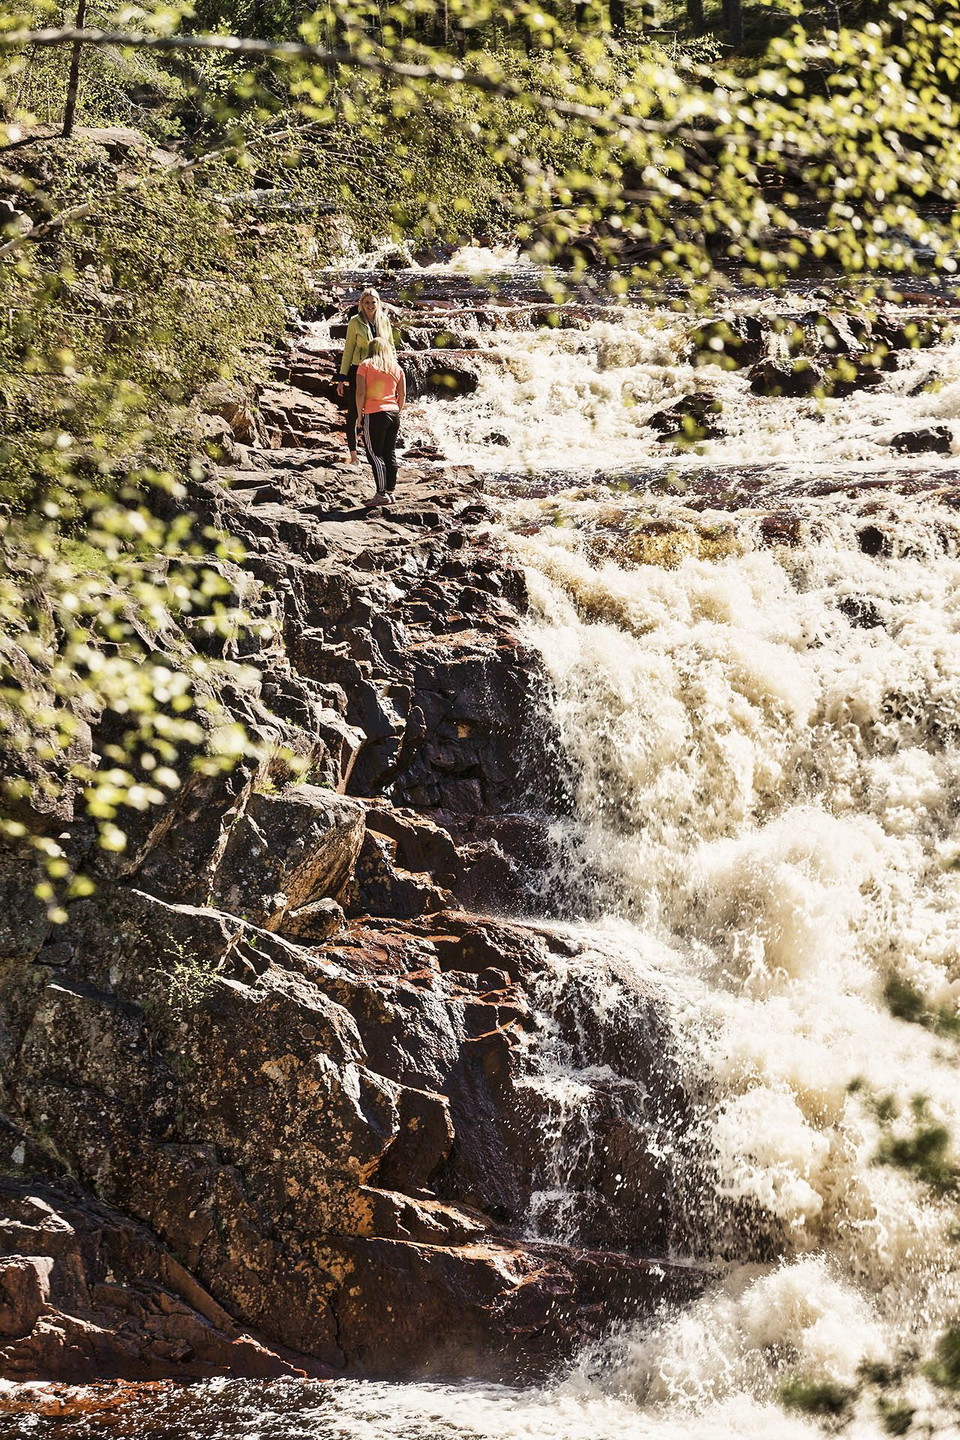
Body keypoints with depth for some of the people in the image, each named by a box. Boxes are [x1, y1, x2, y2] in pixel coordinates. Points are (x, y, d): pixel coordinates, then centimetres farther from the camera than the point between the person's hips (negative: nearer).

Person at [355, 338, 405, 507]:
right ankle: (390, 491, 13)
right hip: (393, 413, 5)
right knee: (390, 454, 11)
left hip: (374, 415, -5)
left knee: (374, 454, -3)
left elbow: (360, 393, -9)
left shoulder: (365, 365, -3)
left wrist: (360, 415, -2)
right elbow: (402, 395, 9)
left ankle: (382, 493, -9)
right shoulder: (397, 368, 11)